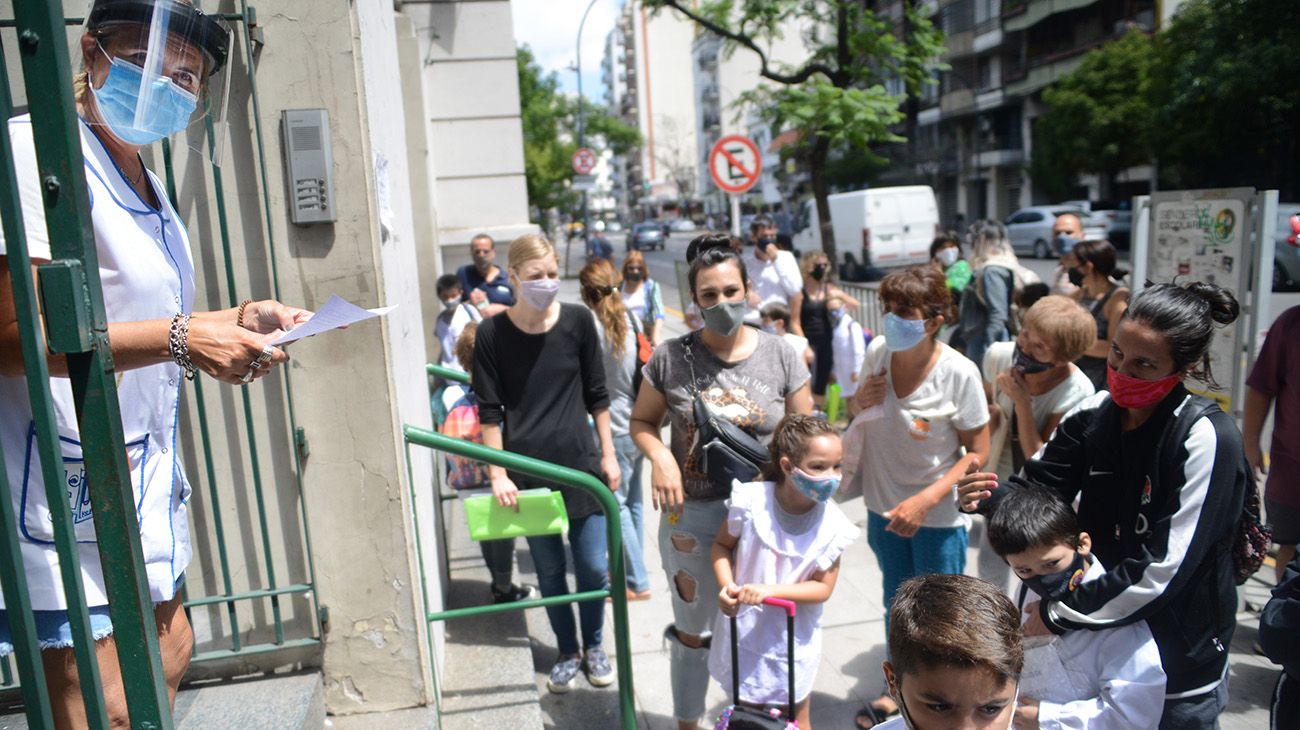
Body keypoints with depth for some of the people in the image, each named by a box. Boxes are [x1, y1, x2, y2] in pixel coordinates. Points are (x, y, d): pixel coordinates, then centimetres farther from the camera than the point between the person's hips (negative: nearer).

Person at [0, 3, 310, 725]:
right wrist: (182, 339, -29)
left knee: (168, 656, 20)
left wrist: (239, 319, 6)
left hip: (143, 470, 10)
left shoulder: (143, 178, 15)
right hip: (70, 487, -10)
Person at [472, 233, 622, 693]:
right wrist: (497, 474, -8)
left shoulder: (577, 321, -4)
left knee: (593, 567, 6)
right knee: (549, 571, 11)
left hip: (581, 463, 1)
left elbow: (597, 395, 4)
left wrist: (608, 455, 4)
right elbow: (490, 410, -4)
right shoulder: (492, 333, -7)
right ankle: (567, 653, 32)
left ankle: (593, 645, 31)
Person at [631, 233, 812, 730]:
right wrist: (660, 457, -17)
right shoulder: (670, 358, -10)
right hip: (691, 517, -1)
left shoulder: (779, 356, -7)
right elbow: (642, 422, 3)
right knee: (693, 632, 17)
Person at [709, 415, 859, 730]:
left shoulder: (832, 525, -19)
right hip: (743, 631, 1)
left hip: (793, 640, 0)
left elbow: (823, 588, -14)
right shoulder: (751, 500, -20)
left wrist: (770, 590, -27)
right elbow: (722, 544, -5)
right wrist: (726, 585, -21)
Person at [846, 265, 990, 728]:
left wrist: (924, 501, -24)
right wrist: (858, 402, -15)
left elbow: (978, 453, -14)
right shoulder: (877, 351, -10)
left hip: (938, 517, -4)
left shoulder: (959, 373, -22)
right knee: (896, 603, 22)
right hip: (883, 506, 5)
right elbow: (855, 410, 9)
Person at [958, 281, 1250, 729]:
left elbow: (1165, 567, -25)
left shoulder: (1206, 437, -21)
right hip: (1098, 639, 5)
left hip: (1179, 662, -4)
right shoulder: (1094, 415, -6)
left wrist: (1061, 615, -21)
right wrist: (992, 496, -24)